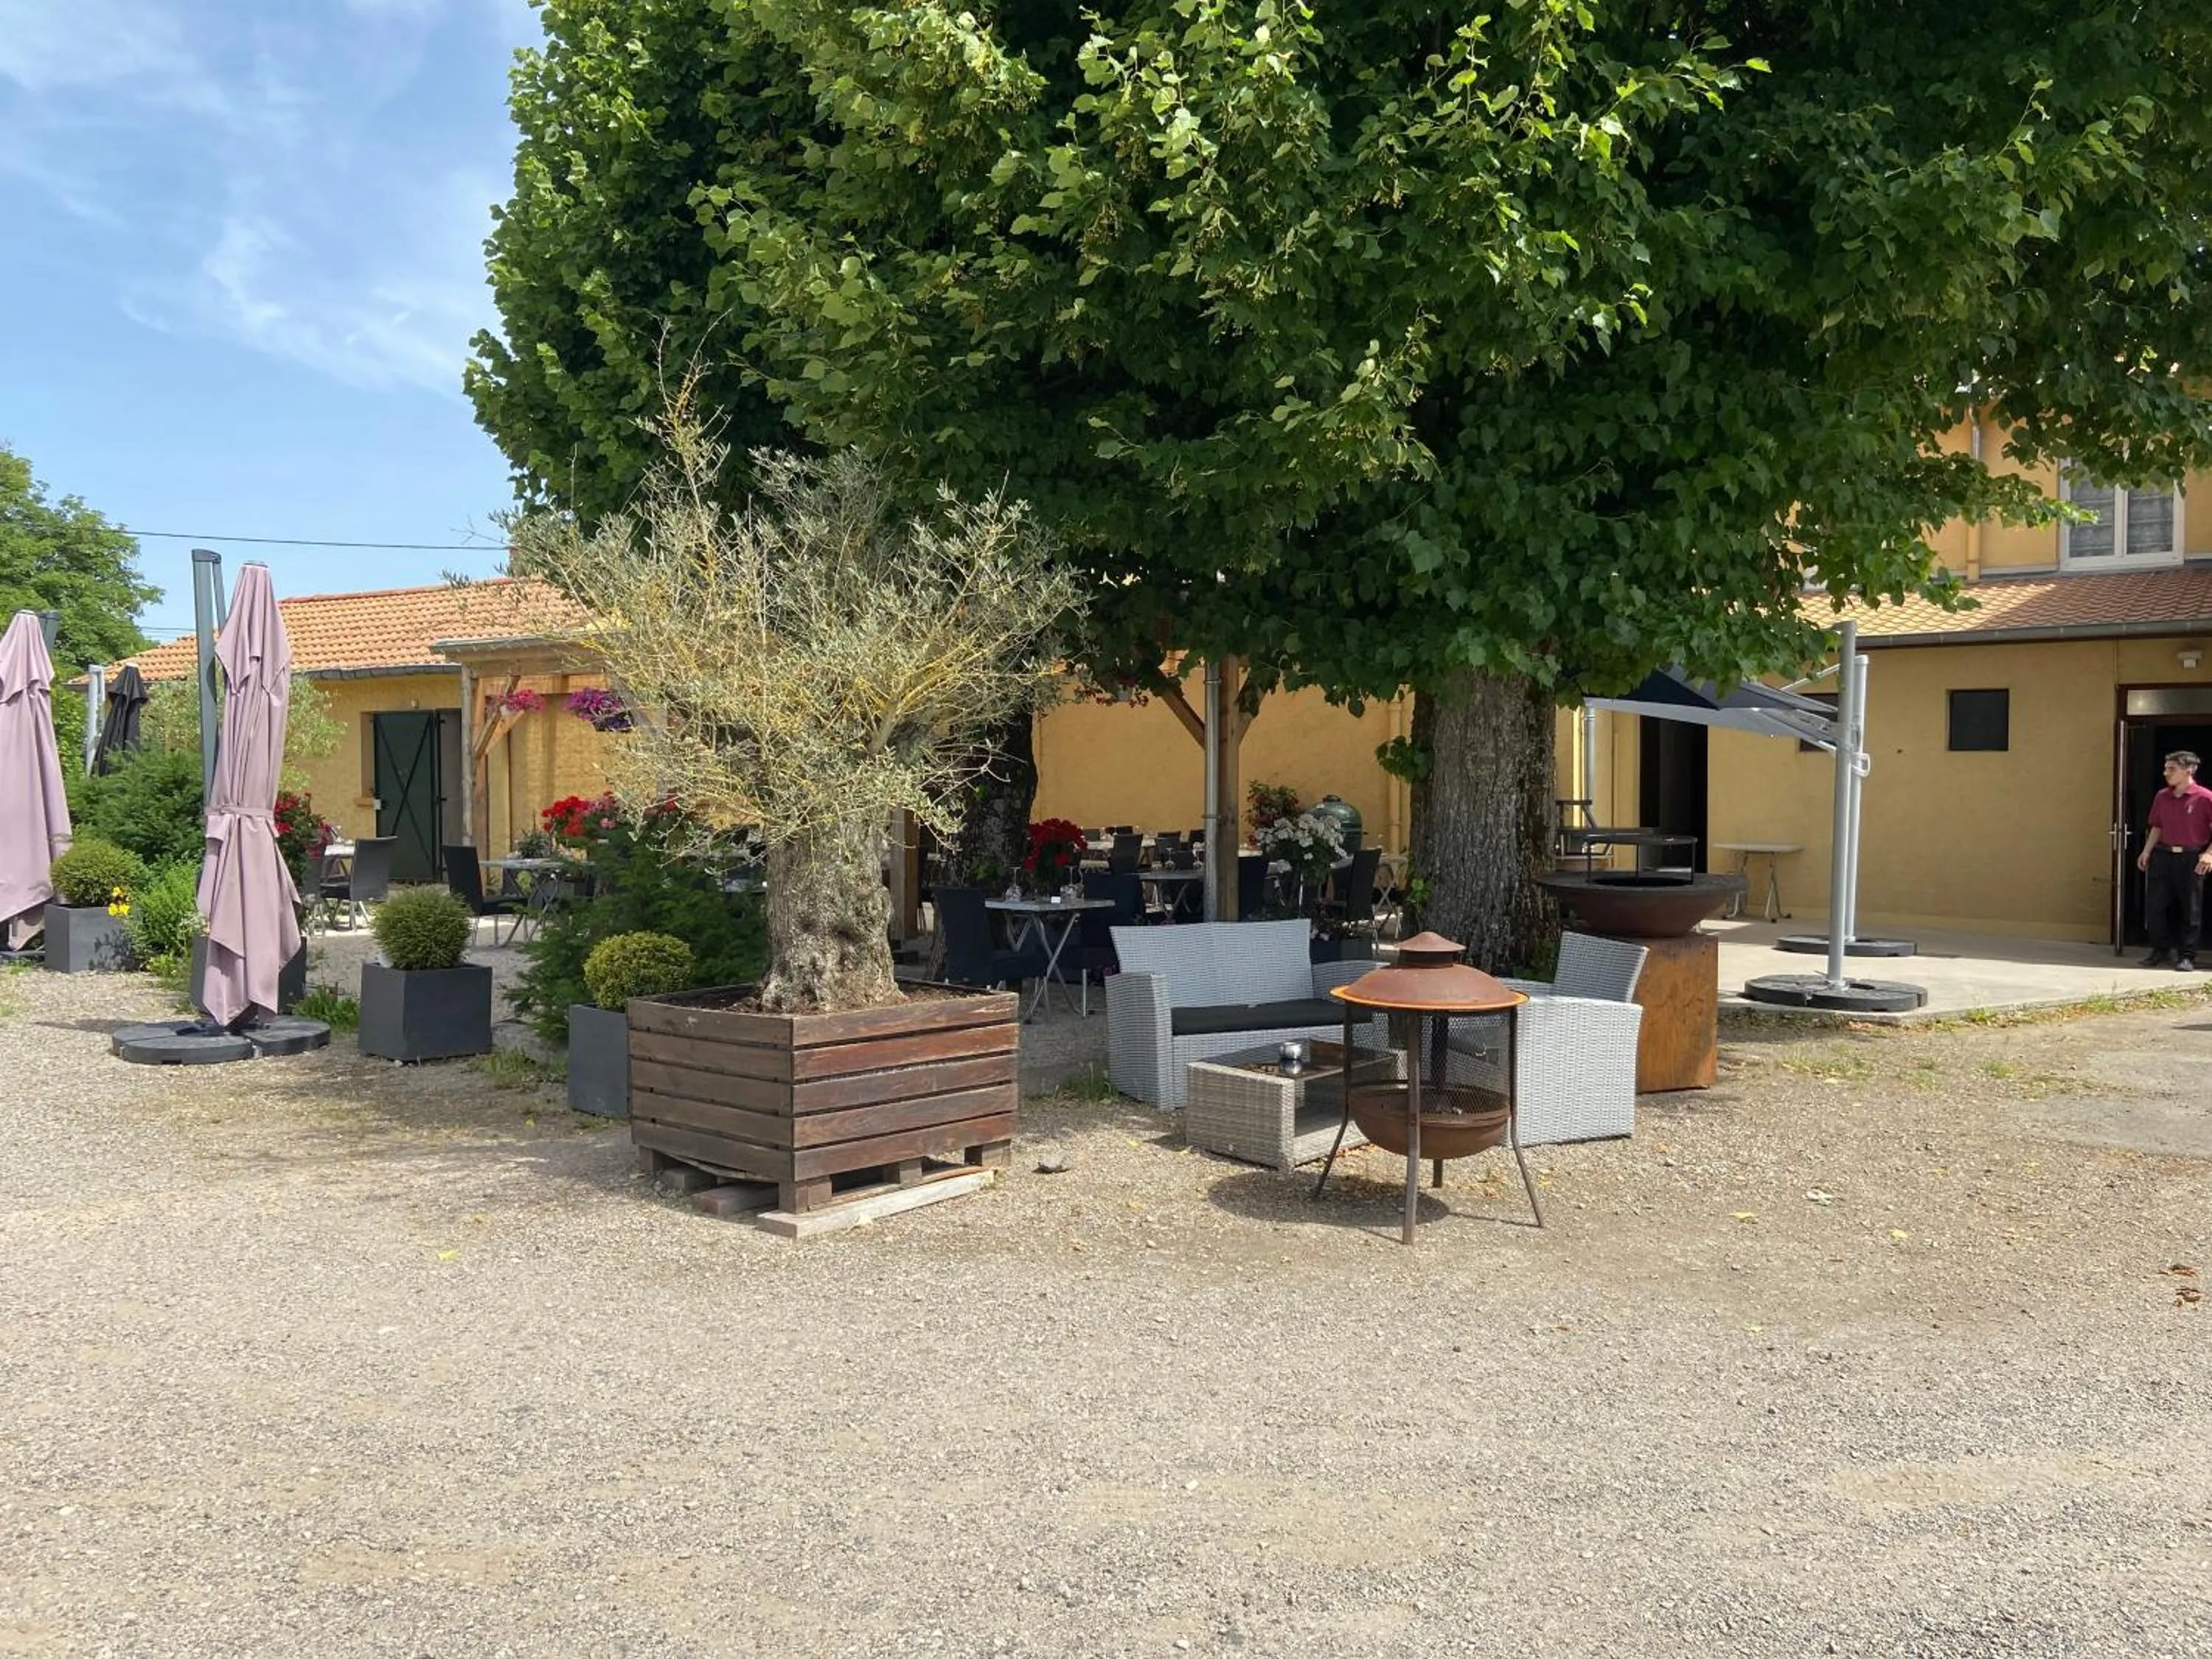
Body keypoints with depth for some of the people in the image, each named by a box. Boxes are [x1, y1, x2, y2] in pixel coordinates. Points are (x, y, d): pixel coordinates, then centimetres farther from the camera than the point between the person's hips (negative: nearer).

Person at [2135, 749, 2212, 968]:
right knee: (2155, 905, 3)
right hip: (2163, 856, 5)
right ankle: (2160, 950, 16)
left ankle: (2187, 956, 10)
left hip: (2191, 859, -5)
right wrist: (2147, 851, 5)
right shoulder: (2162, 797, 9)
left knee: (2190, 909, 3)